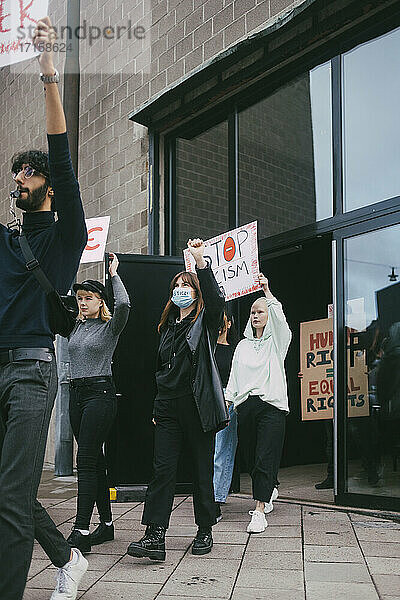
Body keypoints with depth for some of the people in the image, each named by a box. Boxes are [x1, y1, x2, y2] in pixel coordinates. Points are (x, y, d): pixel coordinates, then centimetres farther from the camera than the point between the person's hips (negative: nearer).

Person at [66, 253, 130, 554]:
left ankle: (81, 532, -14)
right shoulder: (77, 326, 15)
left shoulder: (110, 327, -3)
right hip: (77, 393, 7)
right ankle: (106, 524, 18)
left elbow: (124, 304, -21)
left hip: (100, 392, -7)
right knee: (94, 459, 10)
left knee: (87, 459, -13)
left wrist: (114, 273, -10)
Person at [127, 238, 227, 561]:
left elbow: (217, 299, -20)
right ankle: (155, 537, -8)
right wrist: (158, 406, 19)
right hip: (169, 407, 5)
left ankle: (205, 531, 18)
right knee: (163, 468, -5)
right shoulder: (168, 326, 19)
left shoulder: (205, 320, 3)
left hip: (199, 405, -4)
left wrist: (200, 261, -27)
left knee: (203, 470, 5)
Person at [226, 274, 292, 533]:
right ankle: (270, 491, 31)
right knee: (253, 457, 8)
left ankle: (259, 511, -11)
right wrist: (227, 400, 7)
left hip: (272, 404, -4)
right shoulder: (243, 345, 18)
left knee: (265, 458, -11)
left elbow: (279, 317, -14)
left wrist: (267, 291, -24)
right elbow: (234, 376, 18)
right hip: (246, 405, 5)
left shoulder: (277, 340, 6)